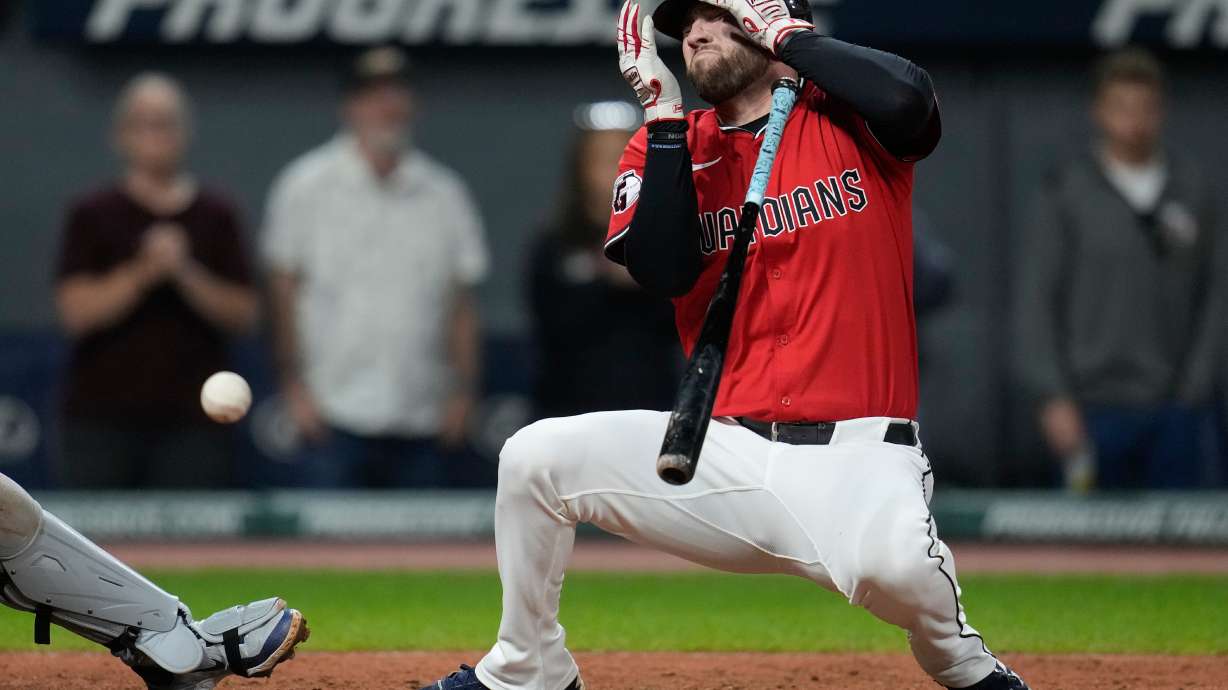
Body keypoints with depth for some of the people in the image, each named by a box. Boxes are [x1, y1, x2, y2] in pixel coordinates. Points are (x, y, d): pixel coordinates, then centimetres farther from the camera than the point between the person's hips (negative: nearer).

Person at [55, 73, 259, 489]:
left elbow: (244, 316, 3)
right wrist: (144, 272, -16)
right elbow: (77, 312, -5)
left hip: (191, 421, 1)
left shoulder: (216, 217, 10)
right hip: (102, 419, -1)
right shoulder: (93, 216, 6)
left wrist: (186, 275, -11)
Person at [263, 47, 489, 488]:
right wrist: (295, 385, -5)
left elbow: (462, 301, 12)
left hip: (422, 420, 3)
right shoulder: (307, 189, 2)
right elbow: (283, 290, 1)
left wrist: (463, 390, 4)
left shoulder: (444, 195, 11)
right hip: (337, 416, -3)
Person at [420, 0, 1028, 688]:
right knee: (536, 458, -10)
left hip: (855, 455, -4)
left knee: (891, 562, -37)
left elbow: (907, 99, -24)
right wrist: (664, 111, -9)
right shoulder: (669, 145, 11)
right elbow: (662, 270, -7)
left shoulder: (846, 122, 2)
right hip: (725, 455, 4)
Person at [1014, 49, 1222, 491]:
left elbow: (1212, 297, 12)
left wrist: (1197, 385, 1)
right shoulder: (1066, 194, 2)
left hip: (1177, 409, 3)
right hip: (1096, 409, -3)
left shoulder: (1194, 193, 11)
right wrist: (1054, 399, -7)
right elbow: (1034, 303, 0)